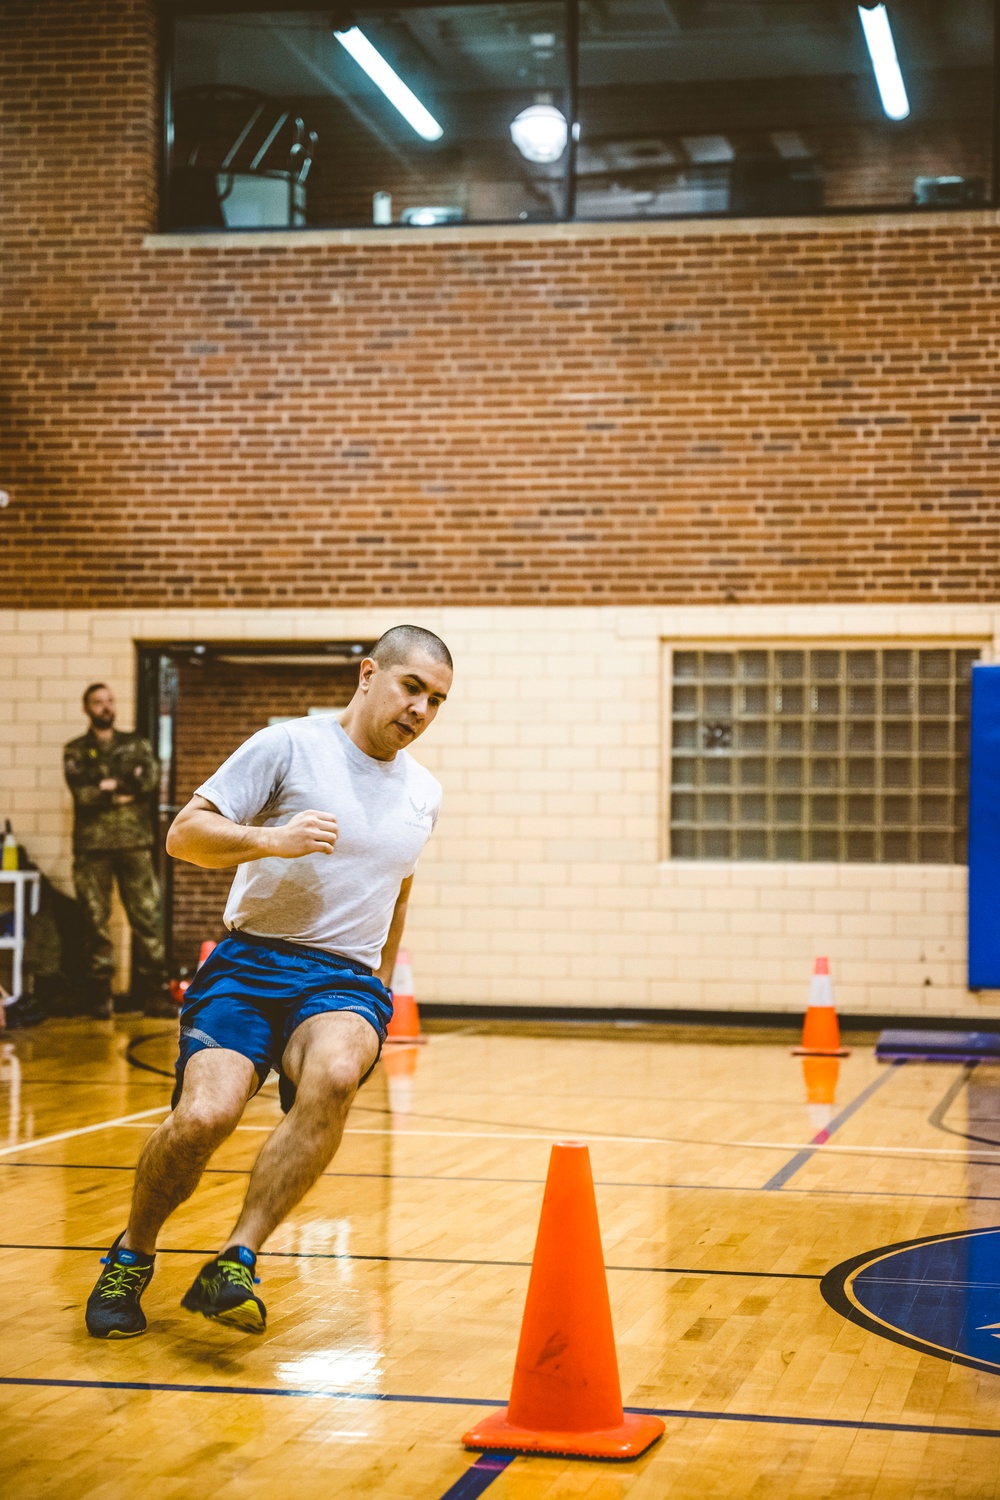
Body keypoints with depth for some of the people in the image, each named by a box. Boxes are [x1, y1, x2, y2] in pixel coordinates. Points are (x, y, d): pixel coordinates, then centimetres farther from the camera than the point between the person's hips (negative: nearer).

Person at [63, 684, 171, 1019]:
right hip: (92, 845, -1)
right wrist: (125, 792, -8)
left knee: (148, 916, -3)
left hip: (135, 843, 1)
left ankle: (151, 991, 1)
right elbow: (82, 792, -9)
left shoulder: (136, 744, 13)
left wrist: (110, 785, -10)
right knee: (96, 921, 0)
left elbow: (150, 778, -6)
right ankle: (99, 994, 5)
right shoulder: (75, 751, 8)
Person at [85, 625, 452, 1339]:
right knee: (205, 1115, -25)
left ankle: (233, 1266, -29)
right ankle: (131, 1256, 6)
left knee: (335, 1075, -34)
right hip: (251, 961, -3)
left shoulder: (425, 793, 15)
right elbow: (184, 833, -5)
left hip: (345, 980, 3)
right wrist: (272, 839, -20)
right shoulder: (288, 746, -1)